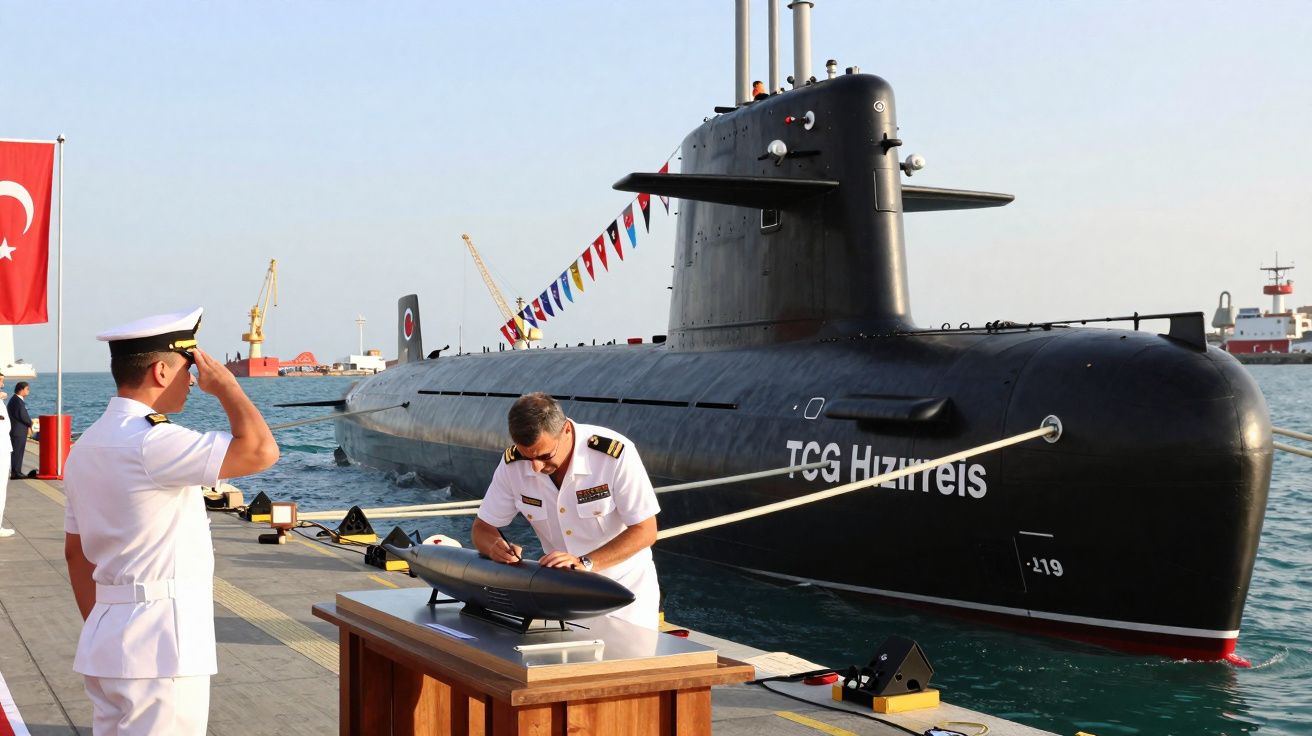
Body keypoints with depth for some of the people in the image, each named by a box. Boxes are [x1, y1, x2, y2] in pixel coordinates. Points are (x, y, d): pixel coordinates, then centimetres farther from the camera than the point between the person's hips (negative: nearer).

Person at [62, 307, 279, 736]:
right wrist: (225, 386, -9)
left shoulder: (86, 445, 12)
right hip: (160, 644, -10)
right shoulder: (151, 443, -18)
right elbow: (260, 450, -26)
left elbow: (75, 552, 19)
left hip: (105, 642, 10)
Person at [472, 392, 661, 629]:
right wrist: (495, 545, -25)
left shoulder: (615, 454, -23)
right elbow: (483, 528, -1)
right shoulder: (512, 463, -12)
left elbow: (645, 531, -21)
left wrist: (585, 563, -32)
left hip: (624, 585, -3)